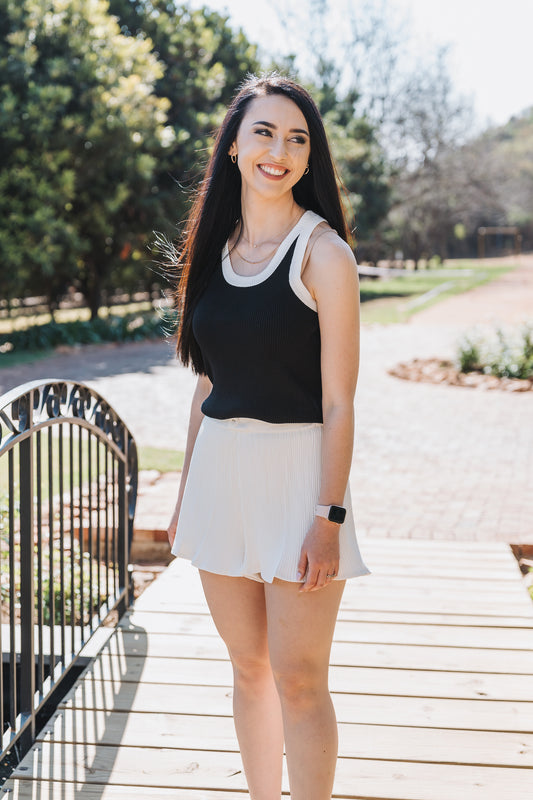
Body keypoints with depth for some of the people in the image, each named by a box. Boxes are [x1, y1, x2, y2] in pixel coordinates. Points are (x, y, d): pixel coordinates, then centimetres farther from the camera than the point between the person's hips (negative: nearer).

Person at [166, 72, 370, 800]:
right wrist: (187, 492, 14)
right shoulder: (216, 248, 9)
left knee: (298, 681, 0)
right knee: (248, 668, 15)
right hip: (220, 469, 6)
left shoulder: (322, 251, -8)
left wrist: (329, 516, -16)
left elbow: (338, 402, -11)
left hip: (296, 470, -6)